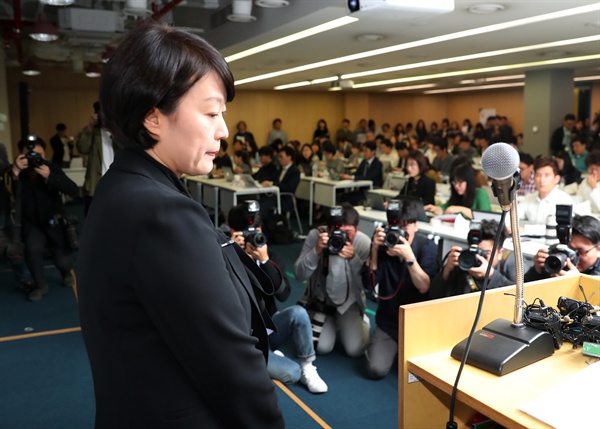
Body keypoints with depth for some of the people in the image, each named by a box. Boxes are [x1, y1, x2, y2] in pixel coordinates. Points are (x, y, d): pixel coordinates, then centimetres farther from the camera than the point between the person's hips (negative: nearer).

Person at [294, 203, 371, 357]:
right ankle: (332, 324, 20)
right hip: (320, 299, 0)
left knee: (355, 350, -12)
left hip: (349, 302, 0)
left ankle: (361, 323, 22)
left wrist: (354, 258, -39)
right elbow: (299, 276, -21)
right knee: (321, 348, -14)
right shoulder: (315, 235, -19)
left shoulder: (363, 242, -19)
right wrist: (317, 251, -36)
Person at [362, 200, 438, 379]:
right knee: (376, 370, -14)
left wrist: (409, 257, -35)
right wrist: (375, 249, -26)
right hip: (388, 321, 1)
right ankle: (395, 347, 19)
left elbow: (424, 287, -22)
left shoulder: (428, 247, -11)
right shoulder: (383, 244, -7)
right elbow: (369, 283, -15)